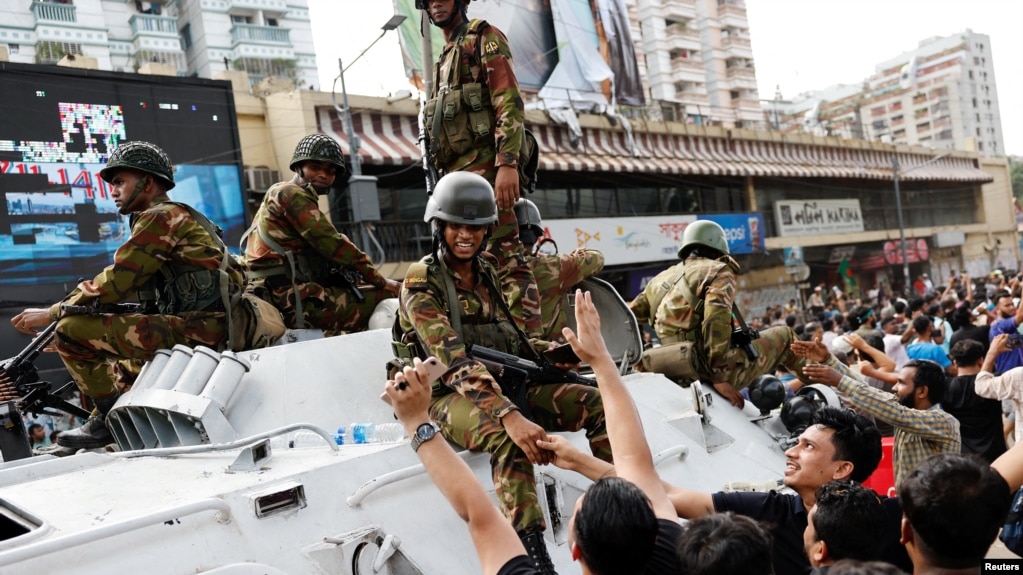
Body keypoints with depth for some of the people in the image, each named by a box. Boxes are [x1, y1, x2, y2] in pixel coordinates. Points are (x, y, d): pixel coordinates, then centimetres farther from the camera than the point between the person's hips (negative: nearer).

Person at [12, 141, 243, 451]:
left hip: (194, 328, -11)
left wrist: (52, 313, -1)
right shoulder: (182, 216, 25)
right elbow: (130, 286, 23)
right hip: (210, 328, 11)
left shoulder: (160, 217, -5)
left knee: (71, 329, -11)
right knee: (117, 371, 29)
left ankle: (111, 416, -1)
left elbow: (115, 281, -11)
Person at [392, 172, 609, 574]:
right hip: (451, 397, -7)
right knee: (508, 437, -38)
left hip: (506, 384, 7)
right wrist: (509, 415, -38)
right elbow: (454, 361, -25)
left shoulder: (488, 271, 10)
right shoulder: (421, 283, -11)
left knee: (596, 402, -10)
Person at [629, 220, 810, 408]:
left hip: (679, 378, 6)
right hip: (718, 370, -6)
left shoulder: (660, 279, 18)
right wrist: (719, 377, -18)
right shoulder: (718, 271, 0)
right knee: (784, 336, 14)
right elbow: (716, 320, -16)